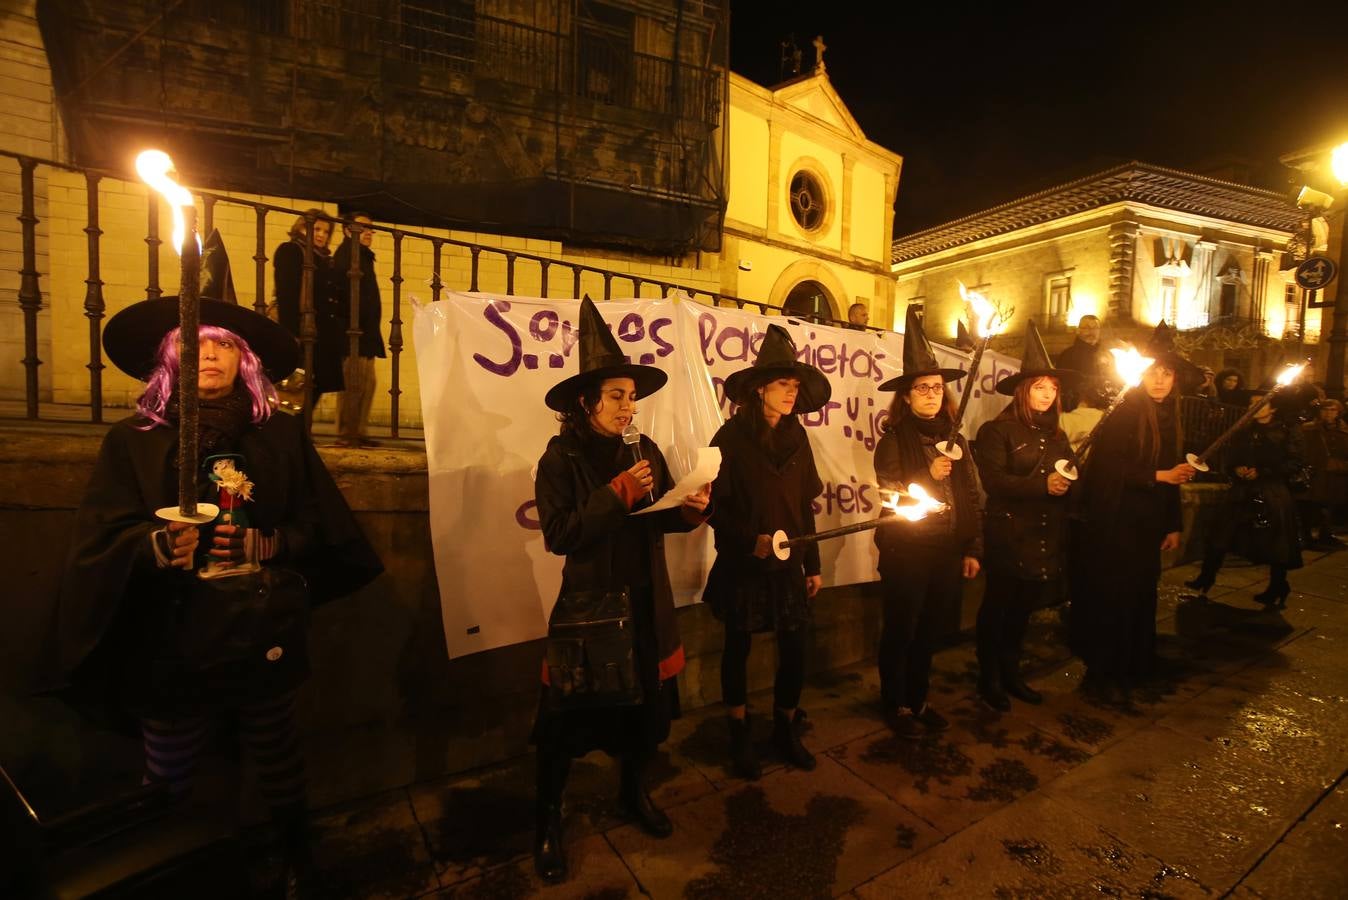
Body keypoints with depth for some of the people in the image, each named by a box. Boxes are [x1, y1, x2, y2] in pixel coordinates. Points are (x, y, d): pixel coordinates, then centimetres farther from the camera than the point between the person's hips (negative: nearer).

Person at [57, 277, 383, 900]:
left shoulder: (282, 435, 1)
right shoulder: (132, 440, 1)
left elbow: (315, 527, -1)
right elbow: (100, 541, -6)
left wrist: (258, 545, -17)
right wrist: (157, 545, -25)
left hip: (264, 634, 1)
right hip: (173, 639, 0)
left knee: (277, 756, 18)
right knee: (167, 775, 12)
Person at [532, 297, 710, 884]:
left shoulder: (646, 450, 3)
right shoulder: (562, 456, -10)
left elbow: (663, 519, 6)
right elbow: (558, 534, -20)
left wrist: (692, 509, -15)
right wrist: (618, 494, -25)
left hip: (646, 603, 5)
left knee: (649, 702, 15)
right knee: (567, 717, 8)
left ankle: (634, 791, 44)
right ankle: (548, 822, 32)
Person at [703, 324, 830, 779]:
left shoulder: (796, 436, 4)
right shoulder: (732, 436, -10)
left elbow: (804, 504, 7)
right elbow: (716, 505, -10)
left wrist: (812, 564, 8)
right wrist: (749, 540, -23)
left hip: (788, 562, 4)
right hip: (742, 563, -4)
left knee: (794, 647, 8)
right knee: (738, 646, 11)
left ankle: (786, 729, 33)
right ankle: (740, 735, 33)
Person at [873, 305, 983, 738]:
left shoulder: (954, 439, 8)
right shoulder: (893, 439, -8)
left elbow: (971, 497, 10)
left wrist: (973, 548, 7)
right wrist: (929, 476, -22)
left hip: (948, 551, 5)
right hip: (906, 552, -5)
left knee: (929, 631, 17)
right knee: (900, 632, 8)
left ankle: (918, 700, 35)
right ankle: (896, 705, 25)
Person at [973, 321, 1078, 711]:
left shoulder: (1057, 435, 14)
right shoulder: (997, 431, -8)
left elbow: (1069, 479, 17)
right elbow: (994, 481, -19)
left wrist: (1067, 482, -4)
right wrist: (1042, 486, -23)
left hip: (1046, 539, 7)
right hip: (1009, 537, -6)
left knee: (1023, 610, 17)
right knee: (996, 608, 5)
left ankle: (1011, 674, 33)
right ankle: (988, 679, 20)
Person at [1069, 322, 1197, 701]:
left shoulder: (1169, 419, 11)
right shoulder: (1123, 413, -11)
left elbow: (1172, 476, 15)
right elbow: (1110, 468, -19)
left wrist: (1173, 525, 14)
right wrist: (1158, 476, -17)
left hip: (1147, 526, 7)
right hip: (1113, 524, -7)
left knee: (1139, 596, 13)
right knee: (1111, 598, 0)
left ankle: (1131, 666, 28)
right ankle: (1101, 673, 14)